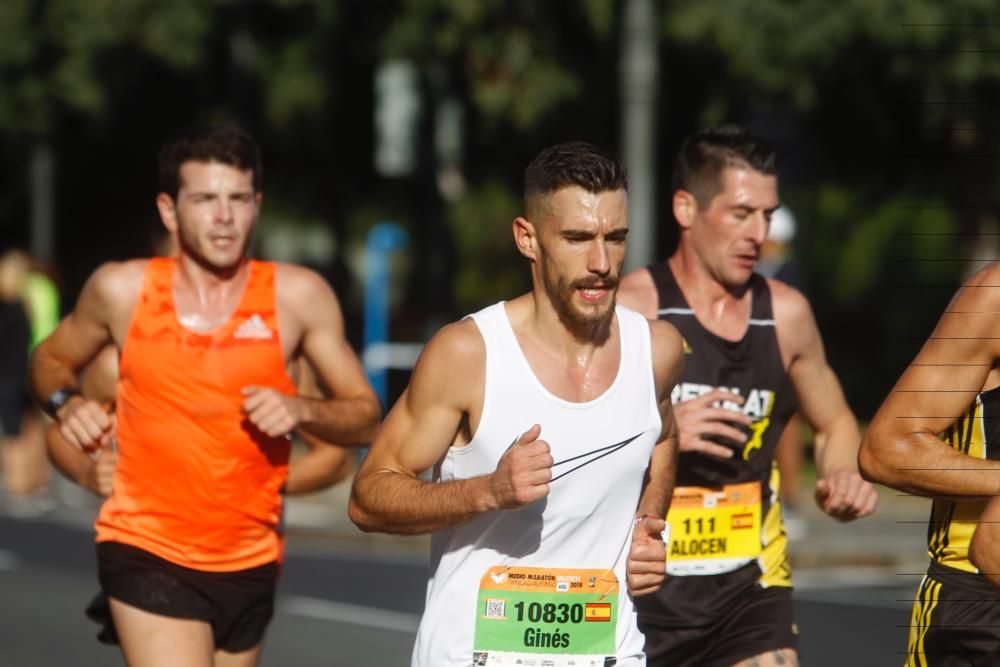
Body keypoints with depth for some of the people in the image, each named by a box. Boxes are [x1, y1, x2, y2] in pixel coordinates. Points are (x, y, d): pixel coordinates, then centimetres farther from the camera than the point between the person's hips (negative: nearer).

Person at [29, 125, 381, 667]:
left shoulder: (298, 297, -2)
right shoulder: (122, 290, -3)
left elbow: (365, 417, 2)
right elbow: (50, 360, 16)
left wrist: (302, 410, -18)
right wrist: (66, 403, -6)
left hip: (250, 562, 3)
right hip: (148, 554, -3)